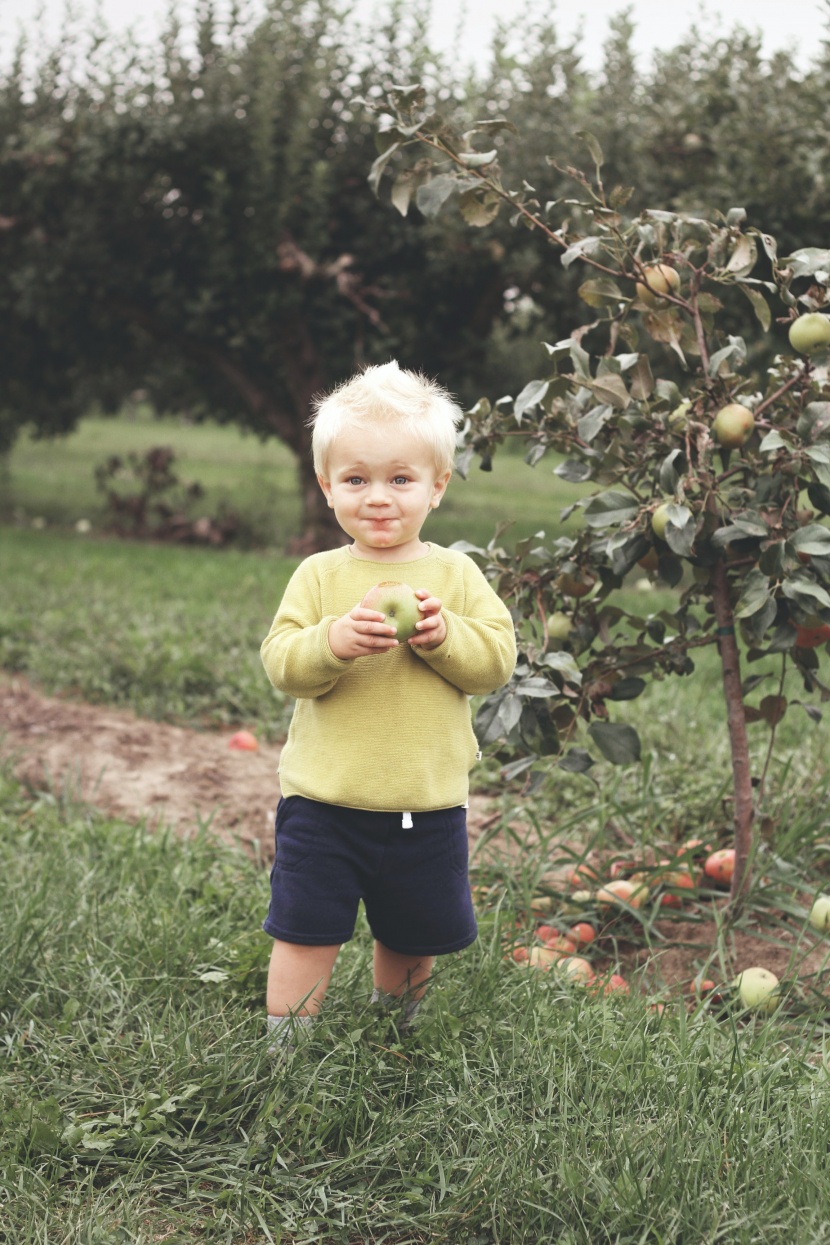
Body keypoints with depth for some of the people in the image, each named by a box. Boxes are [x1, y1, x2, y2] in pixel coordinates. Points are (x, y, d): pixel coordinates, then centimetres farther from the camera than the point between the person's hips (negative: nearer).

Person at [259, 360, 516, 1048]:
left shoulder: (456, 574, 0)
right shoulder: (320, 575, -3)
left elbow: (498, 659, -6)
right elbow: (280, 663, -9)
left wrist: (443, 634, -22)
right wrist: (332, 642, -27)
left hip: (426, 804, 2)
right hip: (324, 801, -2)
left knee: (413, 936, 18)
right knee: (306, 934, 1)